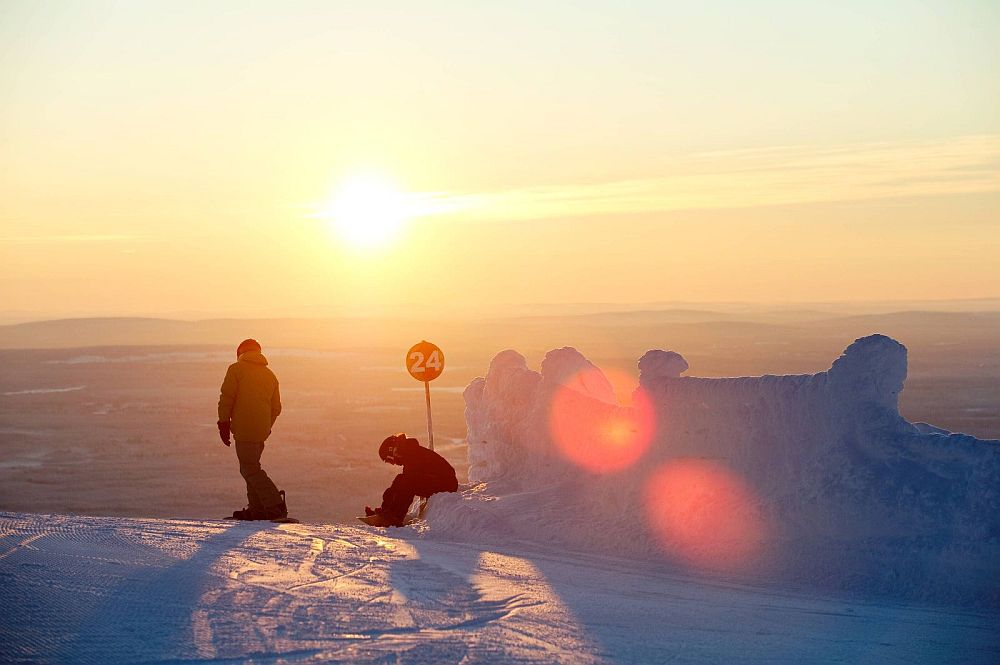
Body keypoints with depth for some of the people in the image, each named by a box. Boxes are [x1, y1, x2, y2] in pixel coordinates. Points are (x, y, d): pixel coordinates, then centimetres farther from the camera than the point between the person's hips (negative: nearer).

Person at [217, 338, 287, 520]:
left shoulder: (236, 369, 0)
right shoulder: (270, 375, 19)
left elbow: (226, 398, -7)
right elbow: (276, 407, 20)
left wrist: (224, 423, -3)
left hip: (244, 428, -7)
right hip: (262, 430, 7)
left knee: (250, 469, -7)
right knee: (252, 466, 18)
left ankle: (275, 506, -18)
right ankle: (256, 508, 15)